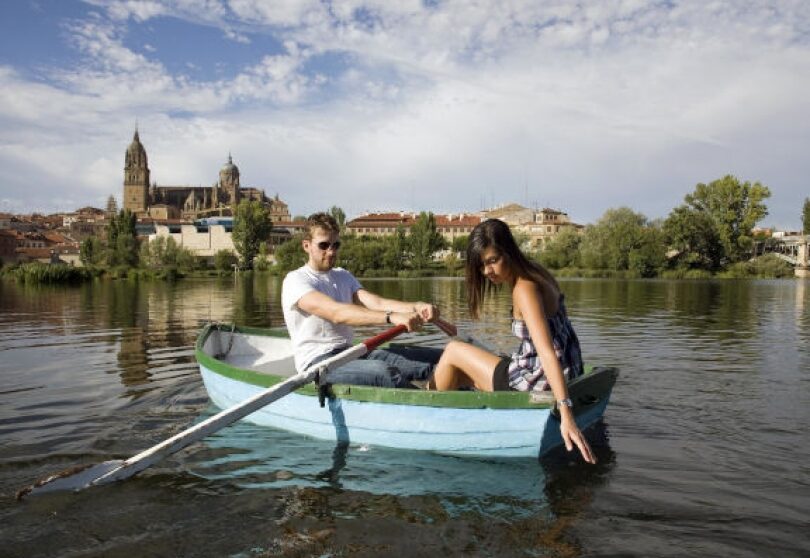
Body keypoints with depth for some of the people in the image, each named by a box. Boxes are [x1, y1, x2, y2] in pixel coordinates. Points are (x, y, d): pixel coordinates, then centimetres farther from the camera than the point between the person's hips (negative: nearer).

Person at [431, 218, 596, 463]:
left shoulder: (524, 289, -23)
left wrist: (565, 413, -38)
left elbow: (548, 352, -32)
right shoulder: (535, 271, 4)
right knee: (457, 376, 22)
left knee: (453, 351, 4)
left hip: (538, 383, -9)